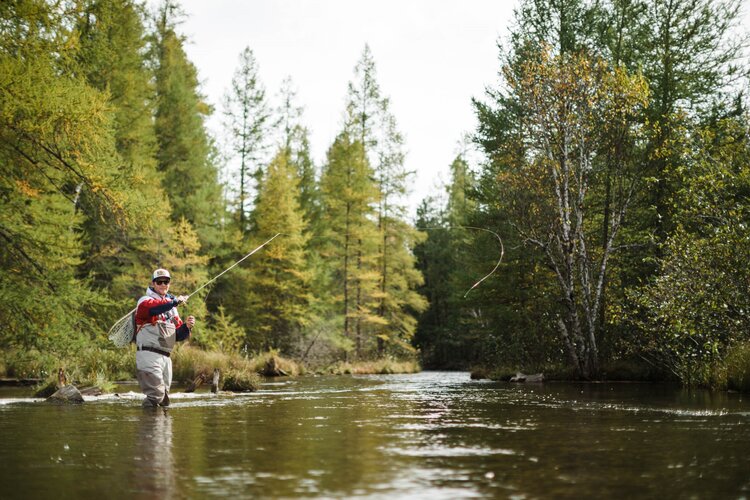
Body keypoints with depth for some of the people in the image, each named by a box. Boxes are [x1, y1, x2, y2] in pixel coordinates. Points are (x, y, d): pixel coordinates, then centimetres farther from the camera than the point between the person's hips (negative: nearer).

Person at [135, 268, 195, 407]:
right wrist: (175, 301, -32)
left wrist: (187, 326, -2)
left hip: (165, 357, 8)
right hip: (149, 353, -8)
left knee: (164, 400, 10)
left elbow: (178, 336, 19)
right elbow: (150, 307, -27)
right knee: (156, 395, -16)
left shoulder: (171, 307, 23)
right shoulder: (145, 300, 0)